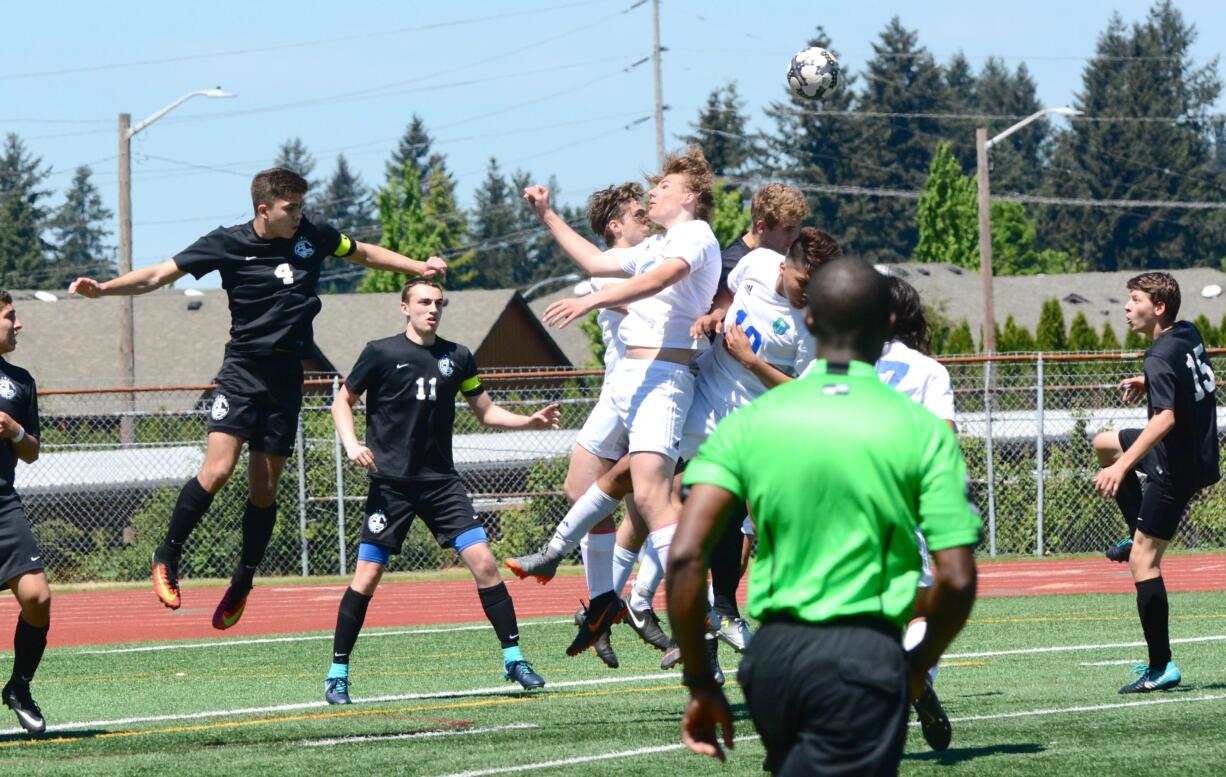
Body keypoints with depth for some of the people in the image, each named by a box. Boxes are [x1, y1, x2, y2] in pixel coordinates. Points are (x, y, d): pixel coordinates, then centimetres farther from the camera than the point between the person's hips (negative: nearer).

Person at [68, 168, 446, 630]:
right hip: (242, 371, -3)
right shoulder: (227, 244, -7)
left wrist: (419, 267, 16)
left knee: (264, 487, 3)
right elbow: (159, 275, -5)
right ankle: (167, 557, -3)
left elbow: (365, 254, 21)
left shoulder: (311, 238, 2)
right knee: (217, 470, -19)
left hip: (286, 379, 3)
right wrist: (102, 289, -16)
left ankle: (242, 584, 17)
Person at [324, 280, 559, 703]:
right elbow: (342, 402, 7)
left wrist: (529, 421, 2)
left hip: (441, 481, 3)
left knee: (484, 562, -8)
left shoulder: (457, 358, 8)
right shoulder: (381, 353, -2)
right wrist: (352, 445, -10)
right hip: (391, 482, -3)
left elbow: (485, 411, 18)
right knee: (367, 576, -6)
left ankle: (514, 659, 1)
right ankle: (337, 672, 5)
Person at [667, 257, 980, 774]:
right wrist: (919, 664, 14)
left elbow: (685, 556, -5)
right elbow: (956, 578, -4)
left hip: (773, 654, 4)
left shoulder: (750, 422, 5)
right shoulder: (922, 430, -1)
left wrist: (700, 683, 3)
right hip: (866, 654, -4)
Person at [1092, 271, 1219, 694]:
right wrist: (1148, 383, 17)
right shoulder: (1189, 335, 3)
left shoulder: (1160, 358, -24)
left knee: (1142, 561, -7)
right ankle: (1138, 535, 33)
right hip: (1199, 450, 10)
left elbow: (1165, 418, -38)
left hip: (1178, 467, -10)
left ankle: (1161, 667, -7)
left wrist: (1123, 466, -43)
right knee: (1104, 444, 29)